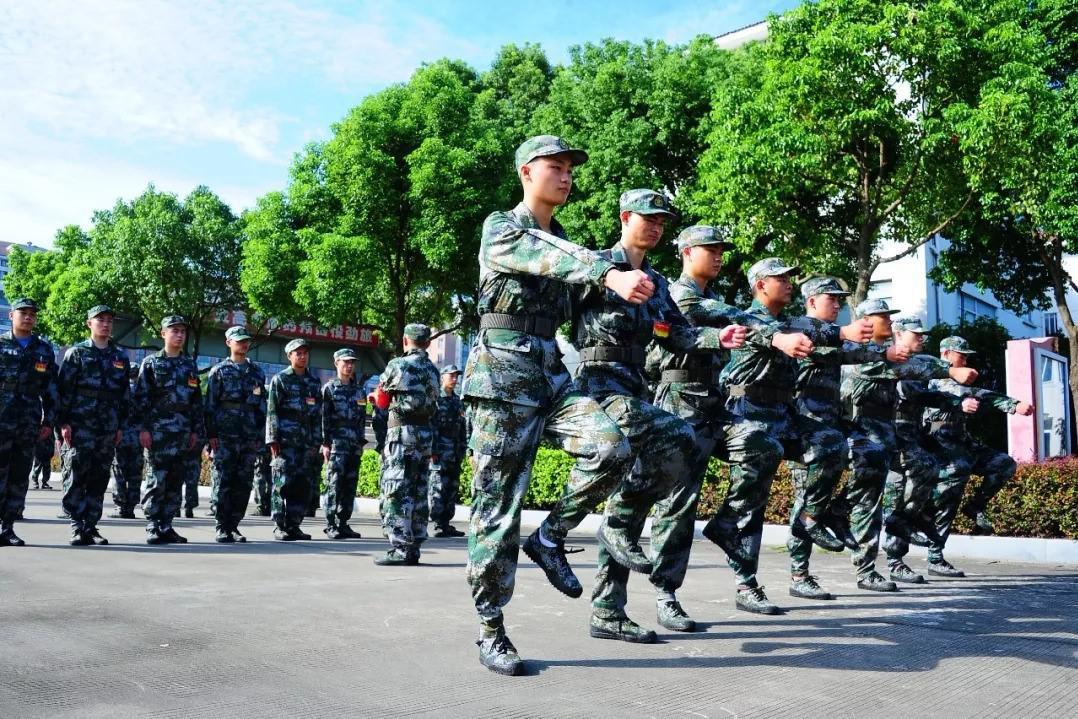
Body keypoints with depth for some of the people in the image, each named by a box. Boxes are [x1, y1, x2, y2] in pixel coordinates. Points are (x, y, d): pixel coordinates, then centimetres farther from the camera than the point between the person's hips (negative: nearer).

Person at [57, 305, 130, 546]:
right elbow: (64, 389, -2)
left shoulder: (120, 357, 15)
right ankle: (77, 528, -2)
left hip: (108, 429, 4)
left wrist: (121, 425, 10)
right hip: (79, 426, -4)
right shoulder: (77, 353, 3)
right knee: (75, 477, -5)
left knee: (99, 479, 6)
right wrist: (63, 422, -10)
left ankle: (91, 527, 12)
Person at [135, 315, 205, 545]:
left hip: (183, 432, 4)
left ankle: (166, 526, 12)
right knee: (156, 480, -6)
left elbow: (197, 401, 15)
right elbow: (141, 398, -1)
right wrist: (143, 428, -9)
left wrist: (196, 430, 9)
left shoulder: (190, 365, 15)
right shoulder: (151, 363, 3)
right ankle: (152, 527, 1)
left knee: (176, 481, 5)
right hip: (158, 430, -4)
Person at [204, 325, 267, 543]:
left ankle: (234, 526, 12)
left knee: (243, 484, 4)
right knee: (223, 483, -3)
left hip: (250, 437, 4)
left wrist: (261, 437, 9)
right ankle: (222, 528, 3)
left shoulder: (257, 372, 16)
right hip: (225, 437, -3)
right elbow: (210, 404, 1)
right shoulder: (219, 371, 6)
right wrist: (211, 434, -8)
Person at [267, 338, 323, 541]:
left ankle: (294, 525, 12)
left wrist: (317, 442, 12)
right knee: (284, 483, -6)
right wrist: (273, 439, -11)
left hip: (307, 442, 5)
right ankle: (280, 527, 0)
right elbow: (272, 411, -3)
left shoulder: (313, 383, 17)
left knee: (303, 485, 4)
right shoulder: (280, 379, 3)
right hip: (286, 440, -5)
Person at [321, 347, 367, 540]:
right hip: (337, 442, -5)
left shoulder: (358, 390, 17)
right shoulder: (329, 388, 1)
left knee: (350, 485, 6)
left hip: (355, 444, 5)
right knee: (334, 484, -8)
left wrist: (361, 442, 12)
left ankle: (343, 523, 12)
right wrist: (326, 443, -11)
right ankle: (331, 525, -5)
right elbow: (324, 417, -4)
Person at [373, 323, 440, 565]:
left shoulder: (397, 365, -6)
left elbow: (382, 400, 4)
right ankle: (414, 548, 14)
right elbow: (433, 404, 9)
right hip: (426, 432, 7)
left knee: (396, 491, -4)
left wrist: (376, 394, 24)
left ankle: (400, 549, -6)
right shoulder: (433, 370, 11)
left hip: (402, 431, -6)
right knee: (418, 492, 10)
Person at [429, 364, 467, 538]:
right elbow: (429, 425, -10)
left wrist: (463, 449, 13)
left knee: (453, 488, 8)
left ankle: (446, 524, 14)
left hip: (455, 452, 7)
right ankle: (439, 524, -7)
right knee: (438, 488, -8)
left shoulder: (458, 401, 18)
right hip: (440, 450, -7)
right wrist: (432, 450, -16)